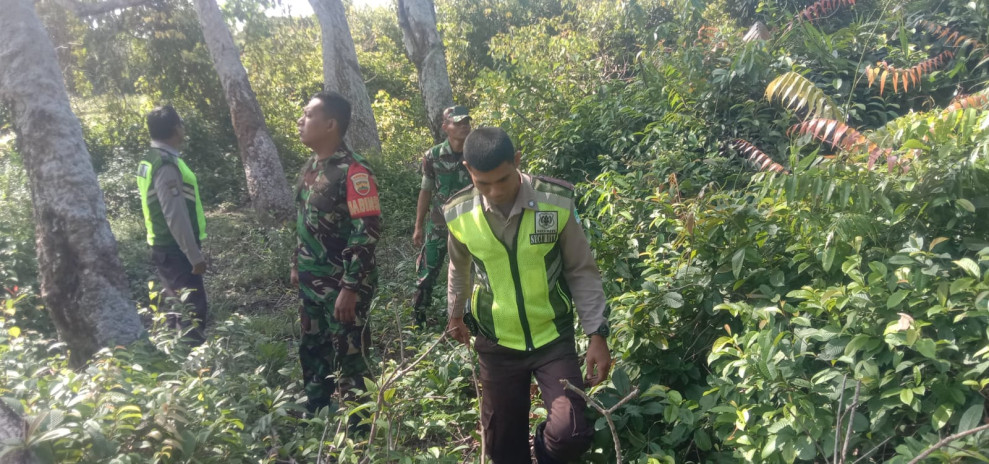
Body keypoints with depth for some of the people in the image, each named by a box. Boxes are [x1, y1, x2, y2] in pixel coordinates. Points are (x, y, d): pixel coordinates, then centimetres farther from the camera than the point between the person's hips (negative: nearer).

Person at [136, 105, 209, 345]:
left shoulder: (151, 159, 10)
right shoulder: (166, 165, -22)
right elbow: (176, 216, -25)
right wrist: (195, 255, -20)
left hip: (166, 247, 10)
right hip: (176, 250, -10)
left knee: (176, 307, 19)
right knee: (193, 310, -6)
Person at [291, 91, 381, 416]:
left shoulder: (353, 171, -20)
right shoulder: (311, 167, 8)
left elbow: (368, 232, -22)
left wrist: (350, 288, -22)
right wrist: (297, 264, 19)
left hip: (342, 284, -8)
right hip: (312, 282, 9)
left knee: (347, 358, 4)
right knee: (312, 351, 20)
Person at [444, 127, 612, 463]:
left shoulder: (557, 202, -16)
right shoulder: (459, 214, -11)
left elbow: (581, 271, -5)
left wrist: (596, 333, -9)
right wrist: (455, 314, 24)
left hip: (553, 336, -1)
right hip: (496, 343, 2)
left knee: (570, 433, -12)